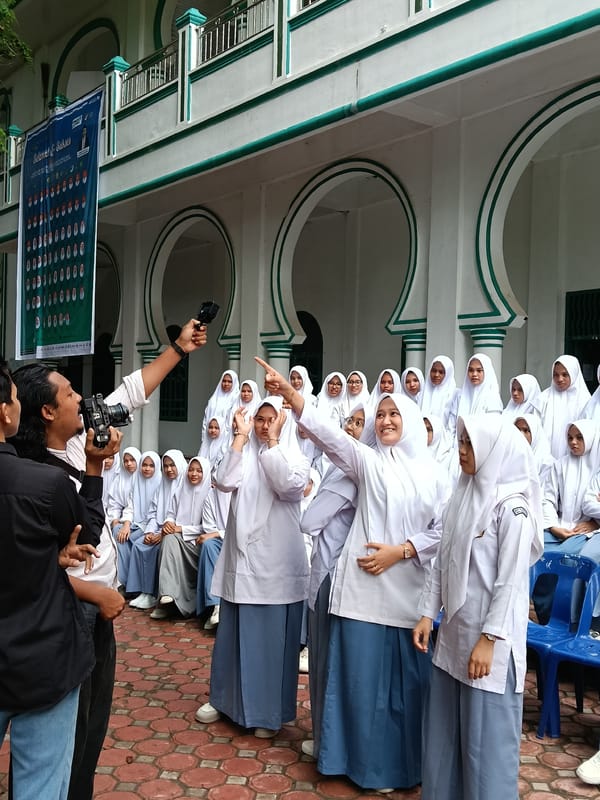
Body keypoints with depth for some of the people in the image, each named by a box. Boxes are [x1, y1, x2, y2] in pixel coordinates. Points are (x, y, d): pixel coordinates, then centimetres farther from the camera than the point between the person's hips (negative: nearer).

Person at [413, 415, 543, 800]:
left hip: (489, 638, -7)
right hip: (453, 632, 7)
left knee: (486, 735, 4)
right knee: (443, 728, 15)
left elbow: (511, 581, -16)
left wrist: (489, 639, -18)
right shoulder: (465, 496, 8)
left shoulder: (512, 507, -14)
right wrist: (428, 613, 9)